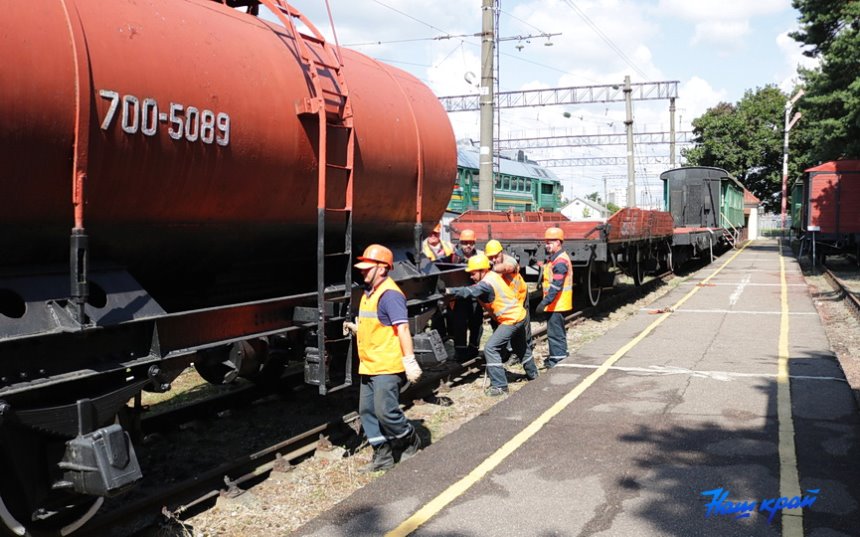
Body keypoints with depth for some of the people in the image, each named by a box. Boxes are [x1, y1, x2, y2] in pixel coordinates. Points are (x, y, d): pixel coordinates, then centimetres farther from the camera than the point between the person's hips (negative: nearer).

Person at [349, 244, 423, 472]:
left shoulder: (390, 294, -15)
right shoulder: (369, 293, 15)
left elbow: (402, 328, -19)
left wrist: (409, 361, -22)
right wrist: (354, 327, 11)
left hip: (387, 367, -10)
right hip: (369, 366, 10)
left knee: (385, 411, -8)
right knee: (367, 411, 10)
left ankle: (410, 441, 18)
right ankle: (382, 456, 20)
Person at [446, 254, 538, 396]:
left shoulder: (486, 284, -23)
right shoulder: (493, 275, 5)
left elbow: (470, 292, -38)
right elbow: (474, 290, 9)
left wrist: (451, 291, -39)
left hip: (511, 320, -10)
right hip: (519, 315, 10)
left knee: (490, 348, -12)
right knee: (521, 347, 29)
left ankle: (499, 386, -13)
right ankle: (532, 374, 49)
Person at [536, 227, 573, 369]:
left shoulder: (560, 261, -20)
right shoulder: (554, 258, 14)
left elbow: (556, 285, -26)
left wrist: (545, 301, -29)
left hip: (556, 304, -11)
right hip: (556, 304, 11)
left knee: (555, 332, -5)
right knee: (557, 331, 20)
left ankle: (559, 359, 1)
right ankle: (556, 357, 31)